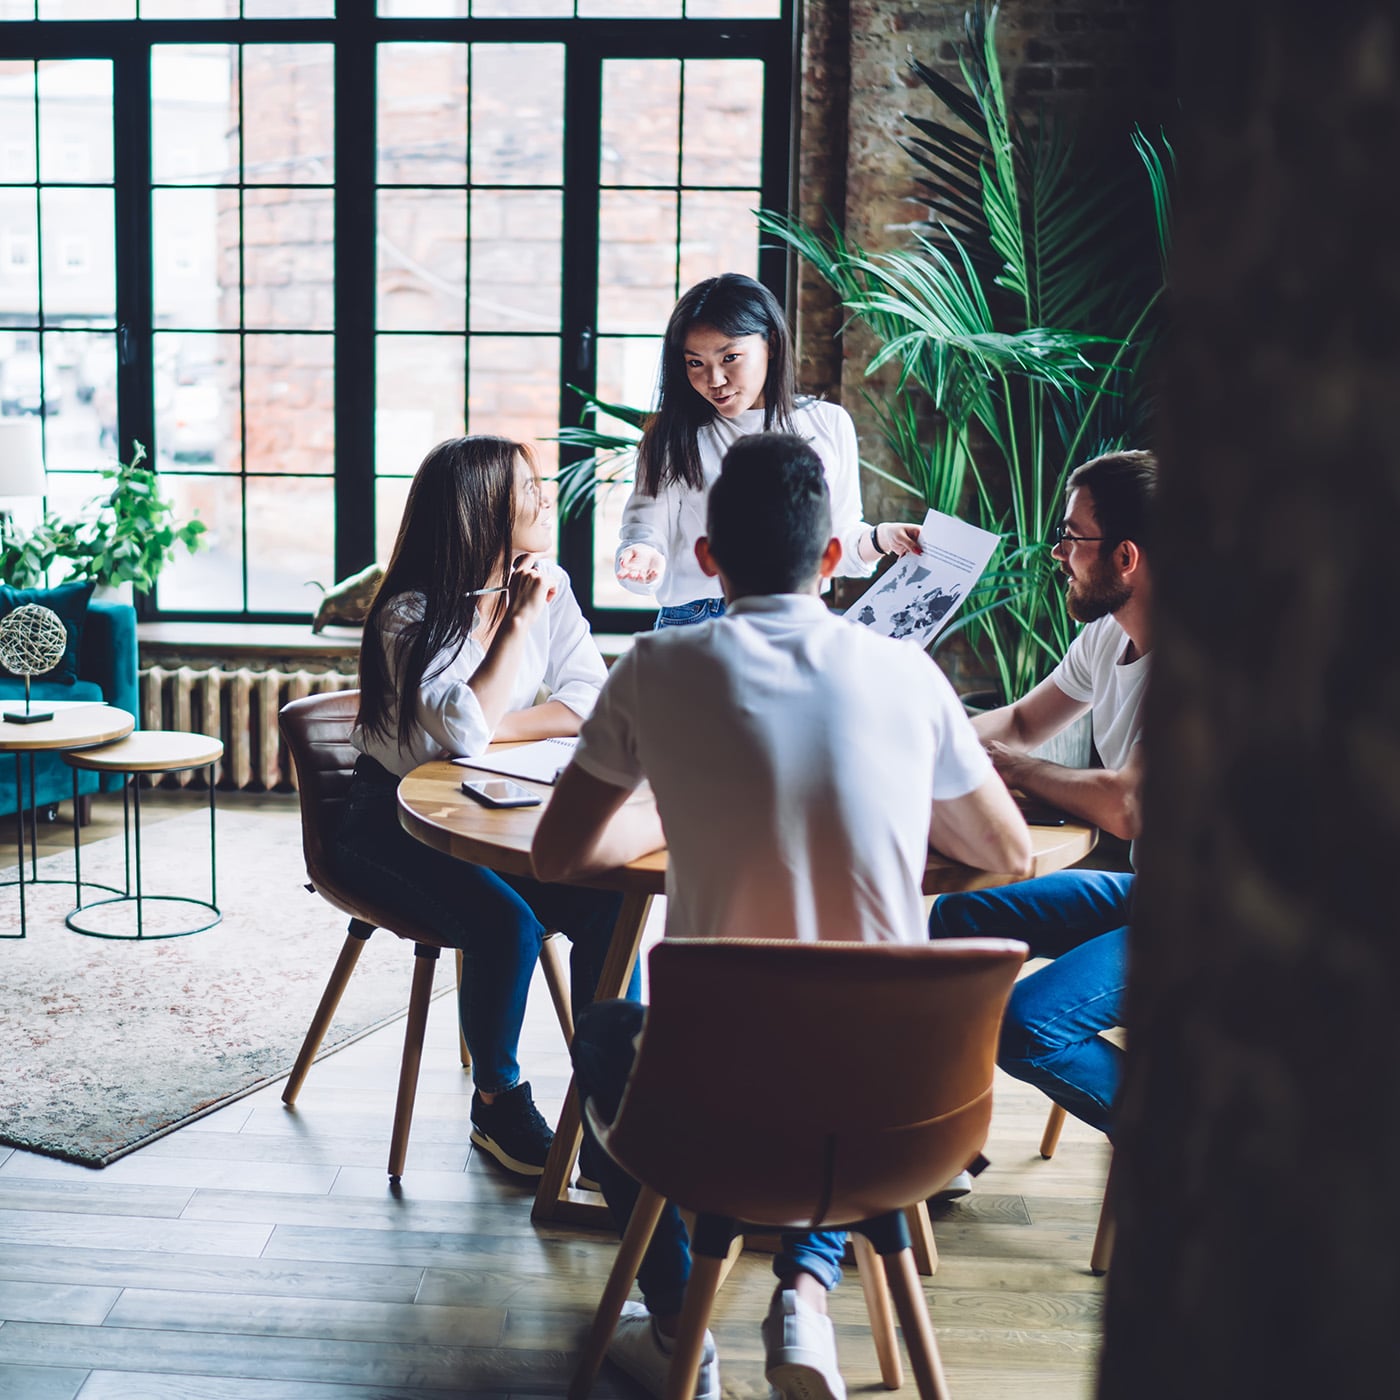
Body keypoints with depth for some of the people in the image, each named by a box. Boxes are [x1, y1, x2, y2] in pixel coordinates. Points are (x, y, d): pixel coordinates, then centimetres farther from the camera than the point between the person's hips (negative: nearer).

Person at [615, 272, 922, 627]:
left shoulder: (830, 424, 10)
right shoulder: (673, 437, 4)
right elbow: (647, 529, 0)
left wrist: (879, 538, -5)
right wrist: (645, 560, -22)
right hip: (694, 622, 1)